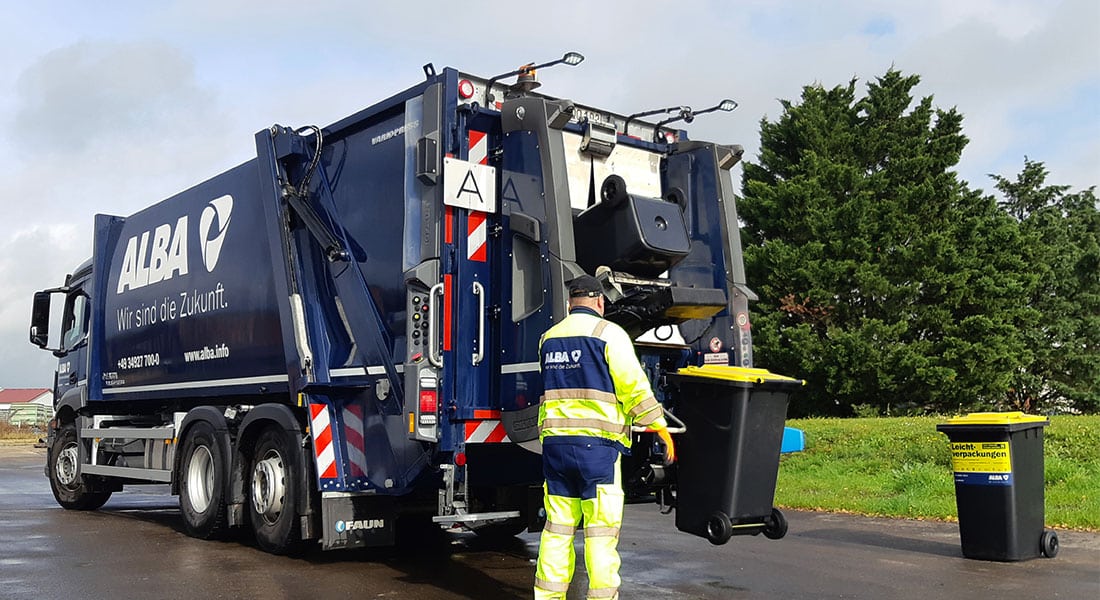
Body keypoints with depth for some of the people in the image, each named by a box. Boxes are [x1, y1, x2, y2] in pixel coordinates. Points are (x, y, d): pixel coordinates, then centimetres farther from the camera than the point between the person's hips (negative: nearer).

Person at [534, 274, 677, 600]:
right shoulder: (608, 333, -3)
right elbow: (634, 386, -8)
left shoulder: (548, 337, 16)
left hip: (554, 441, 6)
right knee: (601, 530, -1)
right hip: (596, 442, -5)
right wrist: (661, 427, -2)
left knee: (557, 528, 10)